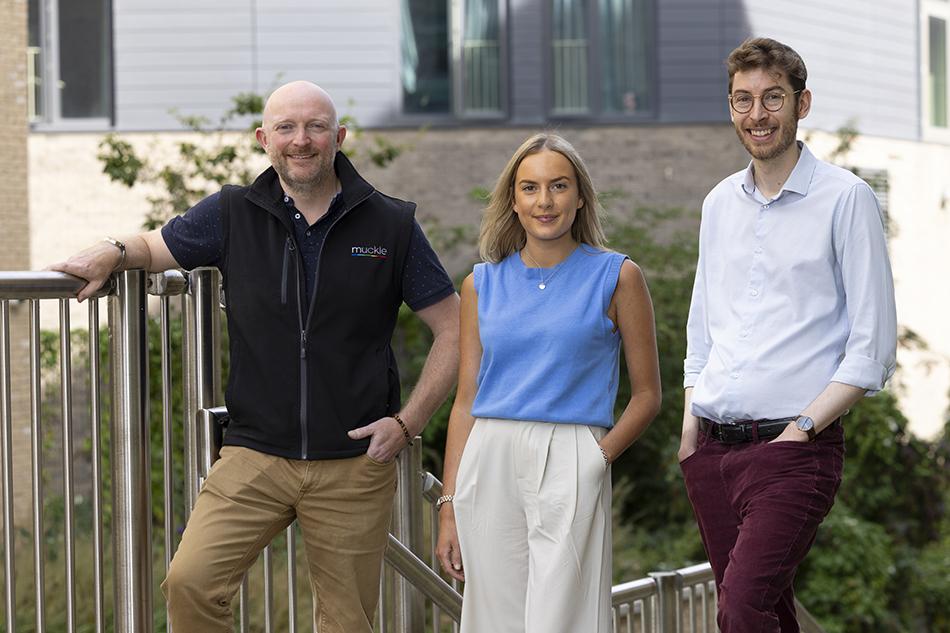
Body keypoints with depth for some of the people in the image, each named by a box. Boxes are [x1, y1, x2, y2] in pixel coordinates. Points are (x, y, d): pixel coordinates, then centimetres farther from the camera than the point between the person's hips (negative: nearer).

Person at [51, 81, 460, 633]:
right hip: (257, 456, 1)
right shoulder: (233, 215, 5)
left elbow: (453, 328, 6)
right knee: (190, 584, -19)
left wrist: (408, 422, -3)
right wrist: (111, 253, -3)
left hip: (355, 464, 0)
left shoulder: (391, 225, 2)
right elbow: (153, 247, 20)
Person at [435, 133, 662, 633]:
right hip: (489, 466, 3)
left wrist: (600, 456, -6)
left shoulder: (616, 277, 5)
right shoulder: (481, 285, 12)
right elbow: (466, 402, 12)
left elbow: (647, 395, 8)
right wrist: (449, 507, 8)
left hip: (570, 467, -3)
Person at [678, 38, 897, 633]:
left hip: (796, 450, -6)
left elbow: (874, 345, -6)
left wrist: (804, 426, -13)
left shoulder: (846, 198, -3)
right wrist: (690, 429, 11)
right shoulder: (720, 203, 15)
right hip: (713, 450, 6)